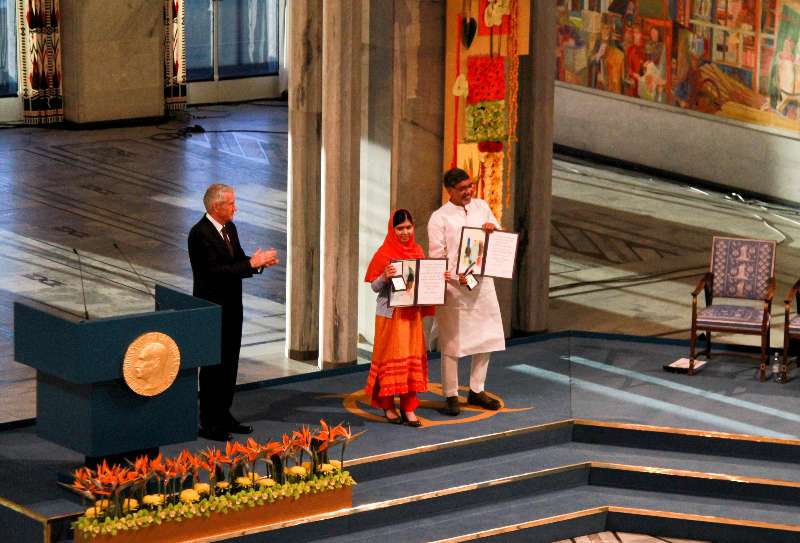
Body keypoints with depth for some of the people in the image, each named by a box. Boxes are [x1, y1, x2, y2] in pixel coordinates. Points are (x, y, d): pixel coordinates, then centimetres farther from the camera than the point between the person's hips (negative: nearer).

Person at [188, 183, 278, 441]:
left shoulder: (229, 229, 9)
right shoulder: (200, 234, -19)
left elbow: (238, 262, 13)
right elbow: (215, 271, -26)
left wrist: (259, 261, -8)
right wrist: (252, 264, -26)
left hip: (232, 308, 9)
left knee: (229, 364, 15)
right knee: (213, 366, -3)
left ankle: (223, 416, 26)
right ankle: (208, 423, 4)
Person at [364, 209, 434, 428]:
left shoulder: (418, 251, 7)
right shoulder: (384, 254, -7)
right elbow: (375, 286, -7)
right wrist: (385, 277, -27)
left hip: (413, 313, 5)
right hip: (390, 313, -4)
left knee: (412, 357, 4)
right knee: (390, 356, 1)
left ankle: (408, 407, 10)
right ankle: (388, 406, 12)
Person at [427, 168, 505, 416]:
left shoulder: (481, 207, 10)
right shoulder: (439, 217, -5)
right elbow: (436, 256, -7)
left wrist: (493, 230, -7)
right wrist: (456, 277, -20)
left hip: (482, 282, 5)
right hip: (453, 286, -5)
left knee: (487, 337, 9)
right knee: (451, 342, -2)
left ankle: (476, 391, 22)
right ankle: (451, 396, 6)